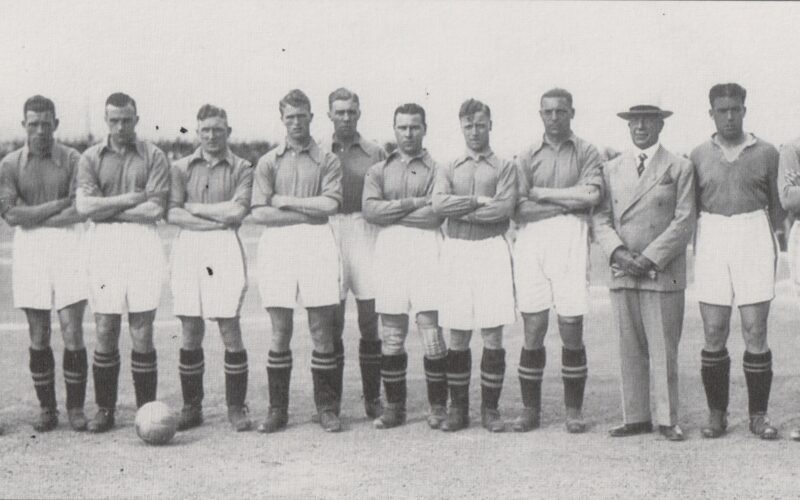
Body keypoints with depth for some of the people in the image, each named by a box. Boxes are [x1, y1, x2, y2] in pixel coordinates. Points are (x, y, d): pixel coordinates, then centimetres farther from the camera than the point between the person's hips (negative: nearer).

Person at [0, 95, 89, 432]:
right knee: (38, 337, 6)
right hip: (28, 251, 2)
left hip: (68, 244, -2)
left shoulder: (72, 160, 0)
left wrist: (33, 218, -7)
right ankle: (46, 409, 16)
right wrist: (60, 204, -9)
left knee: (72, 334, -4)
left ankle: (76, 408, 7)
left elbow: (80, 211, -9)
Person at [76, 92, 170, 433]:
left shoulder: (153, 157, 5)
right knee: (105, 332, 2)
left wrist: (106, 209, -3)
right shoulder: (91, 158, 10)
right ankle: (104, 409, 12)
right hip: (103, 243, 1)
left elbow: (155, 209, -6)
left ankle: (146, 410, 7)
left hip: (143, 242, -1)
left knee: (142, 333, -1)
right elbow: (84, 206, -3)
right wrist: (131, 198, -6)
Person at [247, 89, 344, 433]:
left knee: (322, 331, 1)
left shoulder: (327, 161, 9)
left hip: (316, 243, 0)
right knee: (280, 333, 3)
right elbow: (259, 213, -1)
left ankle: (326, 408, 10)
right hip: (277, 244, 1)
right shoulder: (268, 162, 10)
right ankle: (277, 409, 10)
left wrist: (285, 201, -4)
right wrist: (308, 212, -5)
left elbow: (330, 204, -6)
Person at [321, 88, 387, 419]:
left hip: (366, 233, 0)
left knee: (370, 322, -1)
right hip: (328, 233, 0)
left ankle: (372, 398, 7)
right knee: (331, 323, 0)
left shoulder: (376, 153, 11)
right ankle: (331, 399, 8)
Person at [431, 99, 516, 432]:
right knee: (457, 336, 3)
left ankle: (490, 408, 9)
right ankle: (458, 408, 12)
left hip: (491, 250, -2)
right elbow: (439, 203, -4)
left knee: (492, 335, -2)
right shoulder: (449, 169, 15)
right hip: (456, 251, 2)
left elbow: (504, 208, -9)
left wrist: (460, 210, -5)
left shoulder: (505, 167, 8)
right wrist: (479, 200, -9)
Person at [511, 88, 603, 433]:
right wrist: (569, 200, -4)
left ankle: (574, 409, 10)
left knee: (571, 329, -2)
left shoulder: (586, 152, 11)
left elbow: (591, 195, -6)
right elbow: (519, 209, 2)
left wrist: (541, 193, -2)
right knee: (533, 330, 0)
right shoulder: (526, 157, 14)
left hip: (570, 239, -1)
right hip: (532, 240, 1)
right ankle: (530, 409, 8)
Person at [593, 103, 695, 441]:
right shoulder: (611, 169, 15)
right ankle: (636, 417, 13)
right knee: (630, 350, 6)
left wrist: (649, 258, -11)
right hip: (622, 273, 3)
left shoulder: (679, 168, 5)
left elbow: (684, 222, -3)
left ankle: (668, 420, 8)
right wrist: (618, 252, -9)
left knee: (664, 350, -1)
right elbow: (601, 219, 8)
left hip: (664, 273, -3)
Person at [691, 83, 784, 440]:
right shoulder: (699, 156, 9)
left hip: (754, 238, -1)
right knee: (714, 334, 1)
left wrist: (775, 249, 6)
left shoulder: (766, 153, 6)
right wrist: (698, 248, 7)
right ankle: (716, 413, 11)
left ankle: (758, 414, 9)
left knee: (755, 333, -2)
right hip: (711, 240, 1)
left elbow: (776, 205, 11)